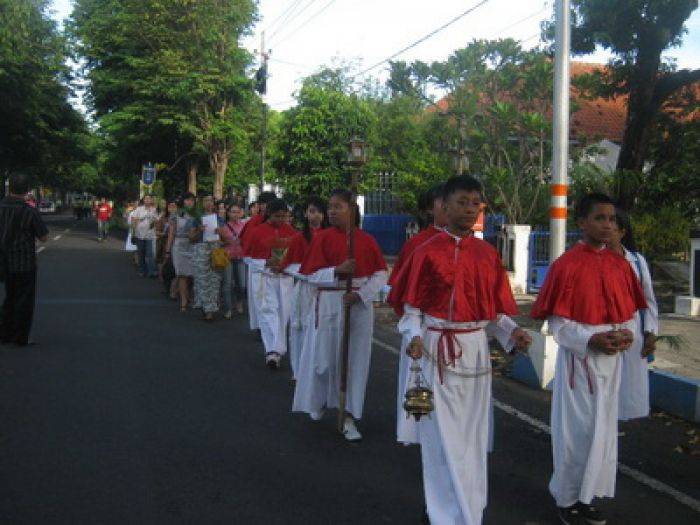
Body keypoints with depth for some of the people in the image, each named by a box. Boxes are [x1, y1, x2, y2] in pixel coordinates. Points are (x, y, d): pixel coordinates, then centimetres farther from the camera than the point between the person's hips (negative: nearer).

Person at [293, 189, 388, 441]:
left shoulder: (367, 240, 1)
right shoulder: (322, 238, -2)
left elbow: (381, 275, 0)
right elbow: (313, 276, -5)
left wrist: (360, 294, -15)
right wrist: (338, 270, -22)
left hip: (360, 305, 1)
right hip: (329, 305, -1)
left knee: (356, 360, 3)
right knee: (325, 358, 7)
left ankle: (349, 417, 11)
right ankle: (320, 401, 37)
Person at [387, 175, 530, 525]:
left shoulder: (487, 254, 5)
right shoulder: (427, 252, -7)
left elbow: (494, 309, 9)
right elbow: (411, 307, -5)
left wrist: (511, 333, -9)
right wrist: (414, 337, -23)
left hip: (475, 349, 4)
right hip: (438, 350, -4)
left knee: (473, 435, 14)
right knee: (443, 437, 1)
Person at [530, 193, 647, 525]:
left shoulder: (620, 265, 6)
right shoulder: (566, 266, -11)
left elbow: (630, 313, 12)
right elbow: (557, 323, -11)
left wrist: (627, 333, -9)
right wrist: (591, 340, -24)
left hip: (611, 359, 6)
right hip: (578, 357, -6)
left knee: (603, 429, 13)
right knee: (577, 431, 1)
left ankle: (587, 496, 28)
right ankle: (566, 498, 20)